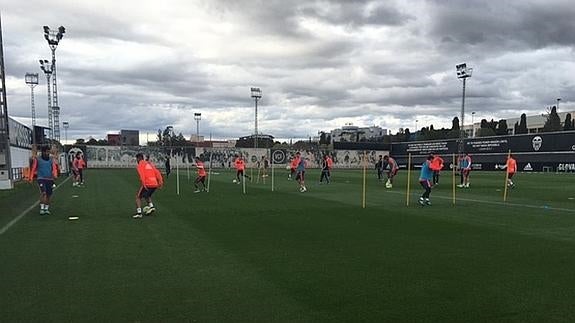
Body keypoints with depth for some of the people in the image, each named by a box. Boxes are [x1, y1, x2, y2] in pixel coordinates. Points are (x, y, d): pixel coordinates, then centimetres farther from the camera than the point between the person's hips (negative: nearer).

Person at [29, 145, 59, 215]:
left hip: (50, 179, 3)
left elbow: (54, 168, -1)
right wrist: (31, 178, -2)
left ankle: (46, 209, 21)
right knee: (43, 192, -20)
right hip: (41, 178, -3)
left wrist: (55, 175, -20)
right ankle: (42, 208, -12)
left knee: (48, 195, 8)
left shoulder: (51, 160, 7)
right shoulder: (37, 159, 2)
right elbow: (33, 168, 4)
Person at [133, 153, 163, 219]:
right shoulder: (149, 164, 22)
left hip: (147, 184, -7)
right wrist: (160, 181, 9)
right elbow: (157, 172, 14)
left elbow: (142, 175, -15)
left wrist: (143, 184, -22)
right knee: (147, 195, 31)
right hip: (155, 184, 7)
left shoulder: (139, 165, 1)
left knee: (138, 197, 8)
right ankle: (151, 206, 13)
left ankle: (139, 212, 1)